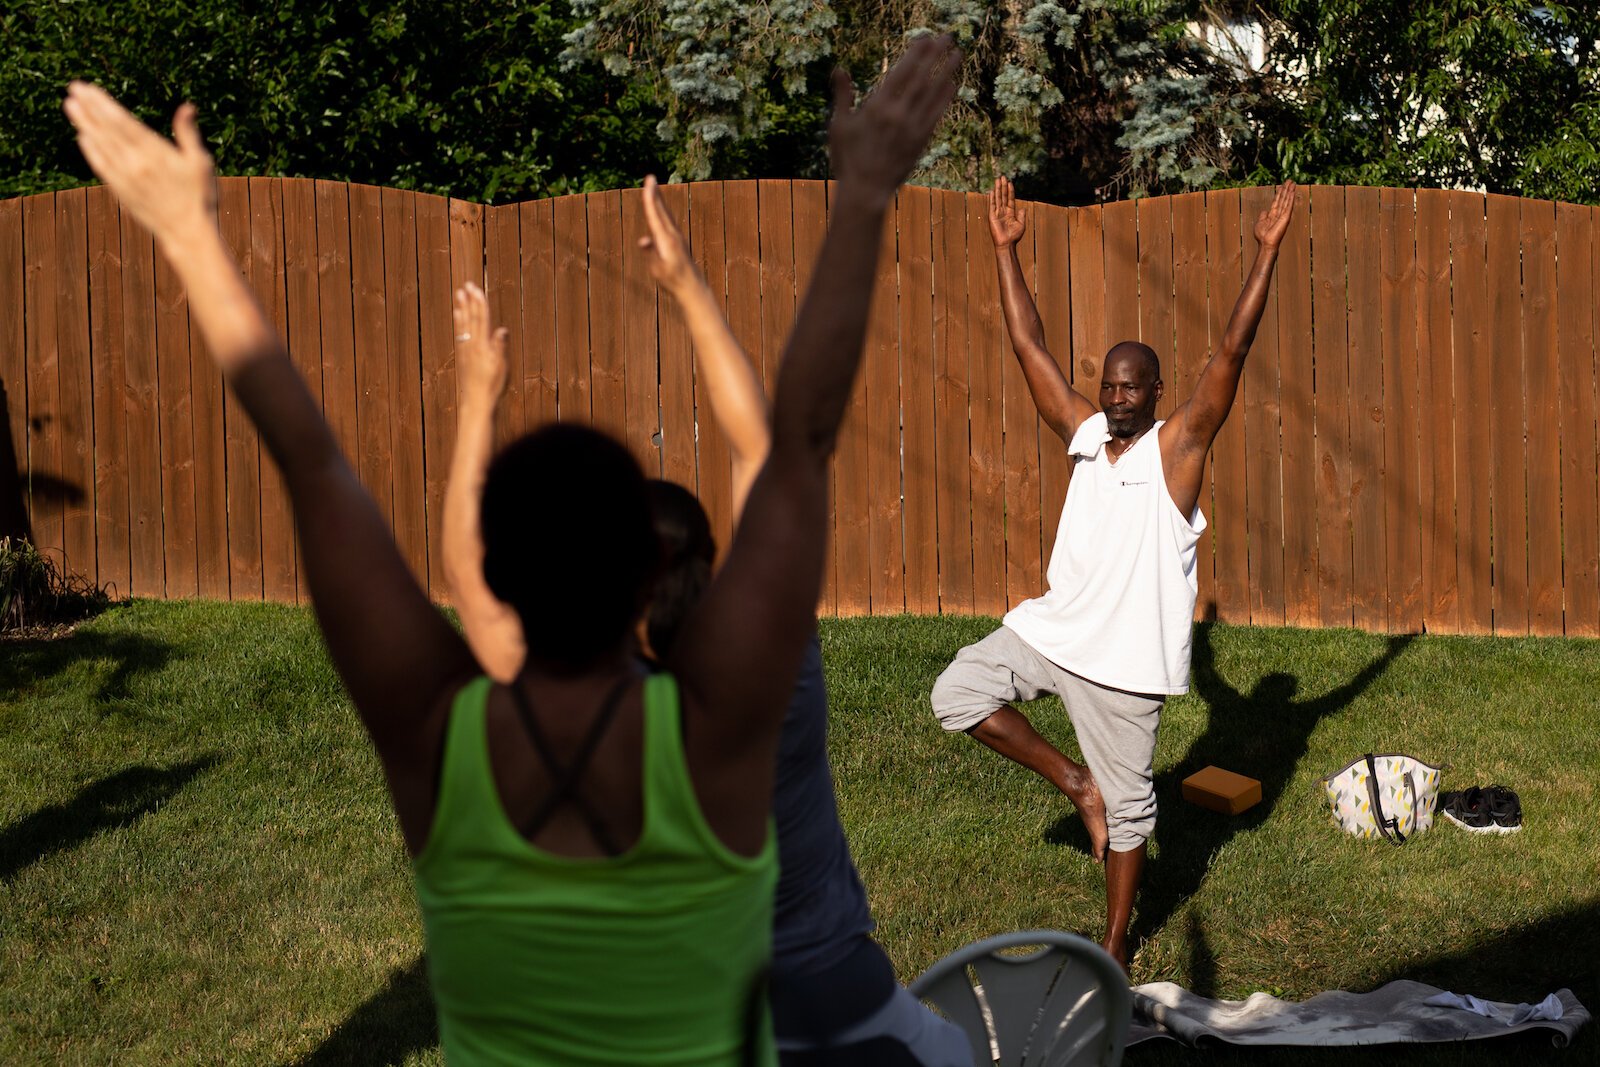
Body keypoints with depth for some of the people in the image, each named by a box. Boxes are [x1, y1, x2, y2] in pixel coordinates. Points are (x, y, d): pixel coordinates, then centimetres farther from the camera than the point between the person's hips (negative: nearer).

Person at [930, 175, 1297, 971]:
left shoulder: (1177, 446, -9)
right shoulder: (1082, 433, 4)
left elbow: (1232, 350, -15)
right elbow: (1029, 345, 7)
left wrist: (1266, 252, -21)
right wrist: (1006, 250, 7)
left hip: (1127, 653, -5)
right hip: (1053, 629, 5)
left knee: (1127, 800, 6)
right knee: (957, 694, -6)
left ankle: (1116, 940, 24)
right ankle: (1076, 783, 11)